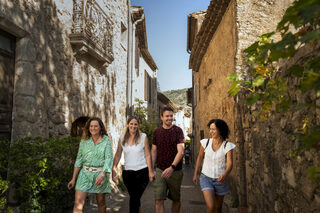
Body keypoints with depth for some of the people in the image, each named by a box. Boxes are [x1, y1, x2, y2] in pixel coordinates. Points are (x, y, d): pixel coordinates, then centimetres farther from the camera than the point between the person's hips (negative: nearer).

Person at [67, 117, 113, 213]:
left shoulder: (106, 140, -4)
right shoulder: (84, 141, 3)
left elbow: (109, 158, -12)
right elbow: (79, 160, 6)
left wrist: (102, 174, -27)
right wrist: (73, 179, 4)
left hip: (100, 174, -1)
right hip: (85, 174, 2)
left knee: (101, 202, 12)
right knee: (78, 203, -7)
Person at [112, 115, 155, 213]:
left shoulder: (143, 137, -4)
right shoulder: (122, 138, 4)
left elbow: (147, 155, -3)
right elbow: (118, 155, 6)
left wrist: (150, 171, -5)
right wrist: (114, 170, -2)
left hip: (142, 171, -3)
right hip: (127, 172, 3)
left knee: (134, 198, -7)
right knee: (134, 198, 15)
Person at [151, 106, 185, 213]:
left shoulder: (178, 131, -8)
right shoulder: (157, 131, 2)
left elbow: (180, 151, -17)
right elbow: (154, 151, 9)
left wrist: (172, 167, -29)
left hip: (175, 171, -1)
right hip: (160, 170, 2)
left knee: (176, 200, 14)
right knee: (159, 200, -6)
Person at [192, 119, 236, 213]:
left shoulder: (227, 145, -13)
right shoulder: (205, 142, -9)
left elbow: (230, 163, -24)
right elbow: (200, 158, 5)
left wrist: (225, 174, -45)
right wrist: (195, 174, 10)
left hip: (220, 179, 1)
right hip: (206, 178, 0)